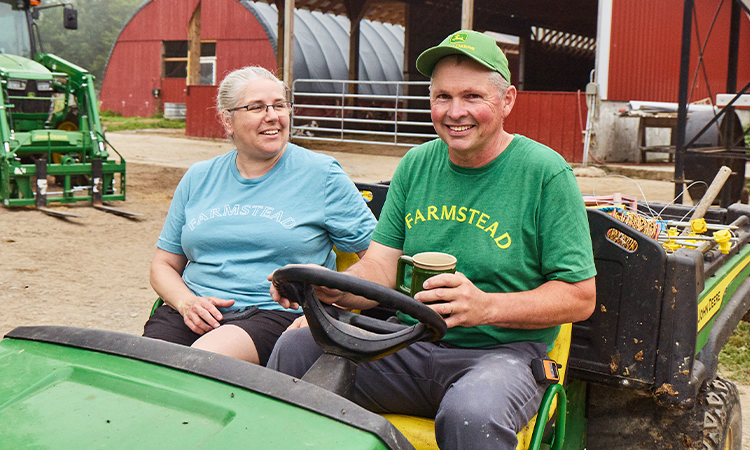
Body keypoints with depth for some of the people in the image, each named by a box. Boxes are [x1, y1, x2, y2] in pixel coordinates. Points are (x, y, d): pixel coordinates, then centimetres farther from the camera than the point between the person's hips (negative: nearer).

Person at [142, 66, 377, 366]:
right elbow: (164, 265, 20)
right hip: (196, 314, 3)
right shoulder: (198, 178, 15)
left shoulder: (321, 175, 5)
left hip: (277, 314, -3)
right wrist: (187, 302, -2)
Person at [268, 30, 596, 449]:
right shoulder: (416, 165, 9)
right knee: (296, 347, -17)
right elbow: (380, 267, 5)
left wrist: (486, 306, -23)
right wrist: (331, 288, -18)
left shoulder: (546, 173, -6)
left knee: (471, 414, -37)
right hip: (410, 345, 4)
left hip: (503, 351, -4)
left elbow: (580, 296, -8)